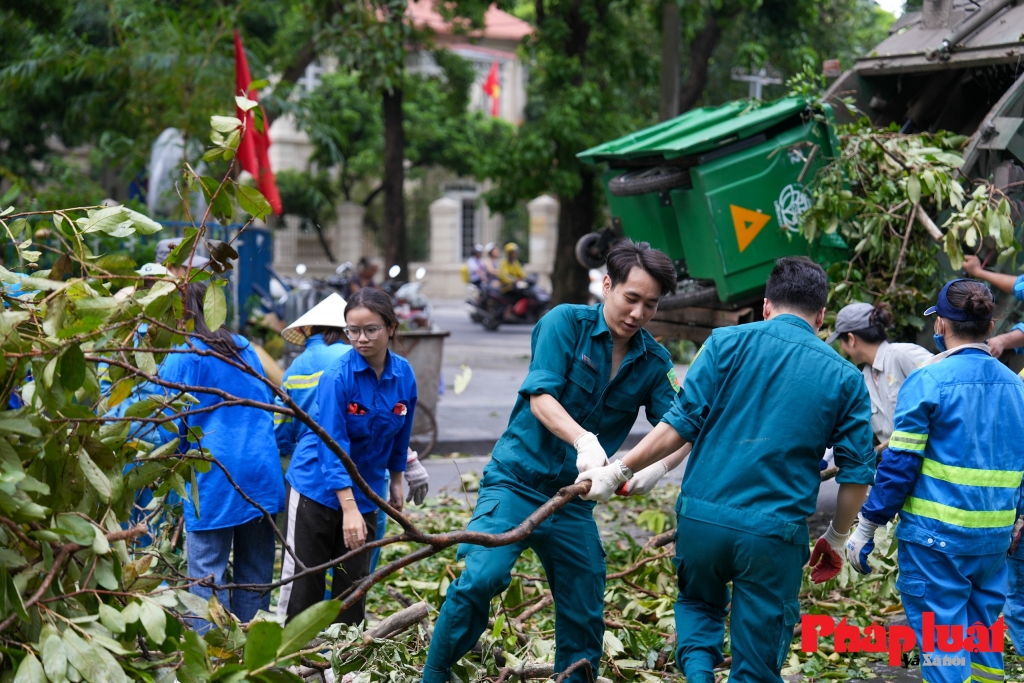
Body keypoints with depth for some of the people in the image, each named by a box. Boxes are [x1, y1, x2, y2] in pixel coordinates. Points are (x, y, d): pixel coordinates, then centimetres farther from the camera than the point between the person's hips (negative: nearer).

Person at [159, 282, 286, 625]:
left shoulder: (181, 359, -6)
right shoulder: (243, 347, 12)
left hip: (214, 477, -6)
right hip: (262, 471, 6)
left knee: (206, 575, -2)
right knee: (255, 572, 11)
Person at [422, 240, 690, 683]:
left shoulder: (653, 361, 6)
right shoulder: (566, 323, -7)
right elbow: (540, 397, -18)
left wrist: (658, 463, -27)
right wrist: (584, 440, -36)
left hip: (573, 498, 5)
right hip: (516, 480, -5)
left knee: (585, 616, 7)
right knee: (482, 576, -24)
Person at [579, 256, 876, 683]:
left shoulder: (728, 343, 2)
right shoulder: (845, 377, 6)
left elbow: (681, 424, -5)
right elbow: (856, 472, 7)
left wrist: (618, 471, 2)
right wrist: (836, 540, 20)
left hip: (701, 519, 1)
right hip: (775, 535, 0)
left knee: (699, 604, 29)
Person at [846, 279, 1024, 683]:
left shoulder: (928, 381, -10)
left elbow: (900, 464, -11)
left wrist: (867, 528, -5)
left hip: (936, 533, -6)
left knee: (943, 646, -1)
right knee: (983, 638, 16)